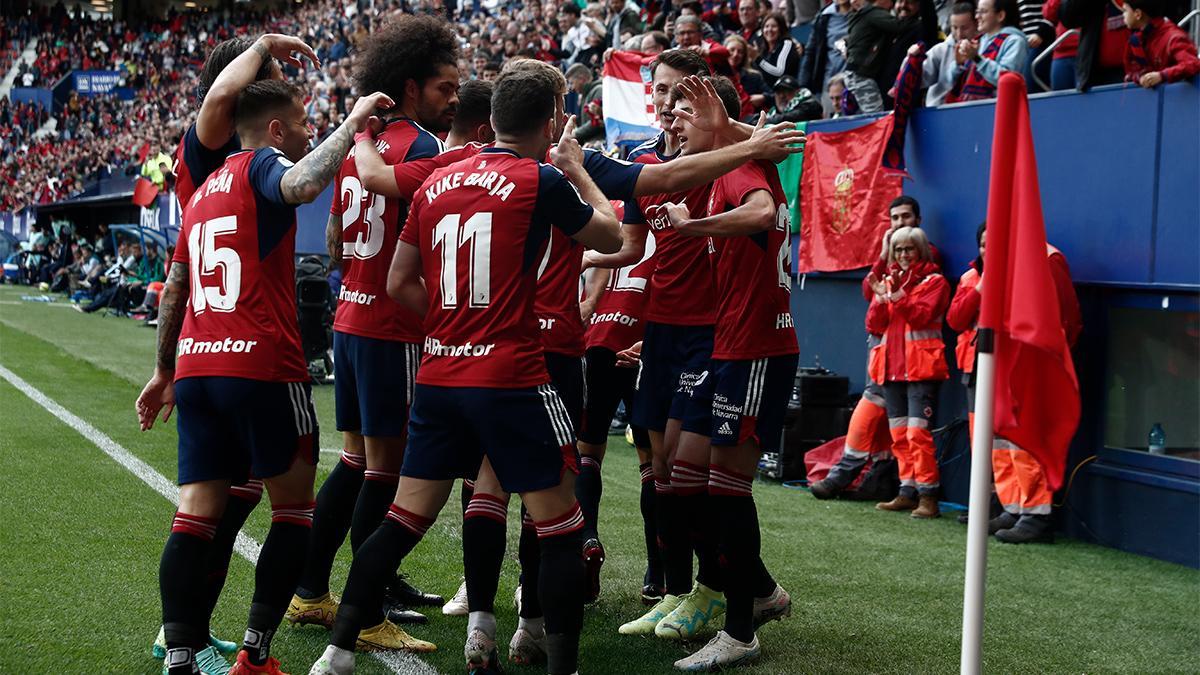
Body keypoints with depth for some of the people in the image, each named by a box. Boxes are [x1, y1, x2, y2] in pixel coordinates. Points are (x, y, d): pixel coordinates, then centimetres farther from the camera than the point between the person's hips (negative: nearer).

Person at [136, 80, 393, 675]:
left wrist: (164, 370, 32)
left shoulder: (206, 190, 22)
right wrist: (353, 122, -16)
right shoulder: (261, 165, -2)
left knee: (195, 515, 2)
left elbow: (173, 292, 25)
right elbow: (303, 185, -28)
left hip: (196, 368, 7)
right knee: (294, 508, 6)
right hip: (261, 366, -7)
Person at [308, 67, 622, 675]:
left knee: (405, 519, 12)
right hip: (511, 378, -6)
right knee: (559, 526, 5)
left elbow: (400, 284, 12)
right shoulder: (542, 180, -5)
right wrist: (577, 169, 24)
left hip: (438, 375, 6)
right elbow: (611, 237, 11)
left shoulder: (436, 183, 9)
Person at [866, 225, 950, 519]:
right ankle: (907, 492, 12)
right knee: (899, 436, 7)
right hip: (891, 367, 6)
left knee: (917, 433, -14)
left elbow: (922, 315, -13)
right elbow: (873, 325, 8)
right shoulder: (888, 281, 17)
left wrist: (897, 294, -22)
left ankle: (927, 496, -13)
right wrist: (880, 298, -7)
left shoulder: (934, 281, 2)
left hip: (920, 367, -6)